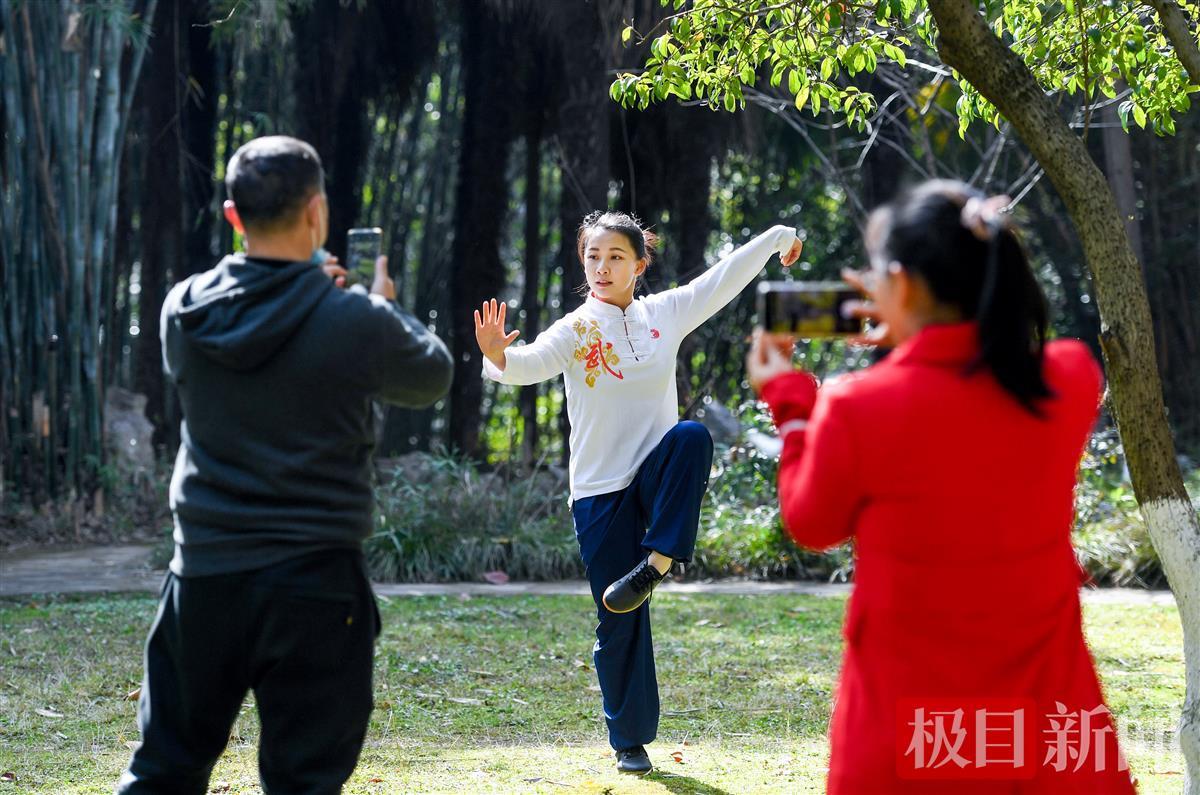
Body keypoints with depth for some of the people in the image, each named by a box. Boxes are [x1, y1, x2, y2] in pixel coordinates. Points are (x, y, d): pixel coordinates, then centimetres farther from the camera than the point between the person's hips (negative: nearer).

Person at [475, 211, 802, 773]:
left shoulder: (666, 314, 4)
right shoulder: (574, 331, -5)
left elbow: (725, 278, 10)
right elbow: (532, 363, -24)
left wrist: (778, 237, 11)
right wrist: (498, 356, -46)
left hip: (657, 478, 1)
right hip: (600, 492, -1)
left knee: (692, 436, -34)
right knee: (619, 622, 0)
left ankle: (658, 560, -26)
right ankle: (630, 741, 15)